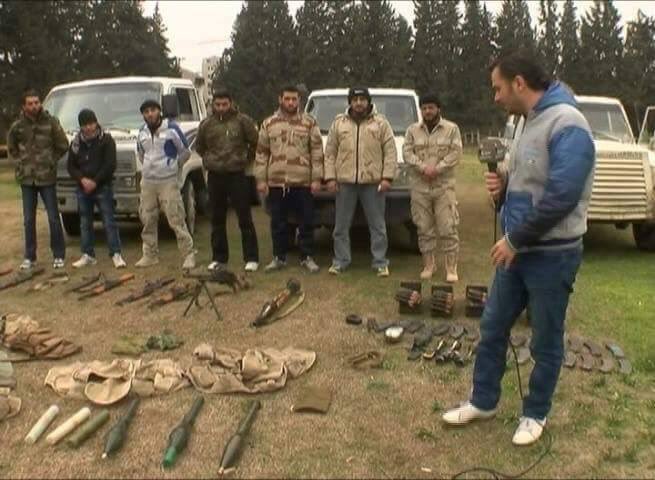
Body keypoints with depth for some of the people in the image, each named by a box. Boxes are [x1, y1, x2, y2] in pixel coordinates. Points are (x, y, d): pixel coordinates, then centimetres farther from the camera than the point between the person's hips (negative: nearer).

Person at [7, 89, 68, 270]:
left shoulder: (51, 122, -5)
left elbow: (63, 145, 4)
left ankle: (59, 255, 12)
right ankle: (29, 257, 18)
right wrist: (18, 163, 6)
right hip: (26, 179, 2)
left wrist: (51, 161, 1)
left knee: (53, 218, 1)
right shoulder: (17, 126, 0)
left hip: (47, 178, -2)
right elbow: (11, 148, 16)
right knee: (28, 220, 8)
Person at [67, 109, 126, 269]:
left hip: (102, 188, -4)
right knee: (85, 223, 9)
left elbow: (110, 165, -10)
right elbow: (71, 166, 8)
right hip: (83, 189, 5)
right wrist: (82, 179, -11)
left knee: (109, 222, -5)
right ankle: (88, 255, 17)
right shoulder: (76, 142, 8)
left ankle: (116, 254, -2)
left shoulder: (106, 140, -4)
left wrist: (95, 181, -15)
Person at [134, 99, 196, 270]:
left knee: (176, 220, -9)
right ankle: (150, 255, 21)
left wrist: (174, 166, 7)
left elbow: (185, 152, -1)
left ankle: (189, 254, -3)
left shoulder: (171, 129, -8)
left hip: (168, 182, -6)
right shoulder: (142, 132, 10)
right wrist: (149, 168, 16)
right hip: (147, 182, 6)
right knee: (147, 221, 10)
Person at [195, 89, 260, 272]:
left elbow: (255, 142, 3)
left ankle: (251, 258, 5)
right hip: (215, 176, 4)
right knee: (217, 220, 10)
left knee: (245, 218, -1)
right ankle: (219, 258, 19)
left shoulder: (242, 121, -4)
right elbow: (199, 147, 21)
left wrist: (247, 160, 5)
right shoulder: (206, 124, 7)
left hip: (237, 175, -4)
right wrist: (209, 160, 12)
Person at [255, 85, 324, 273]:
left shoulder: (310, 123, 4)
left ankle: (307, 257, 16)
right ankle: (279, 257, 21)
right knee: (278, 223, 9)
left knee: (306, 222, 4)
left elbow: (317, 152, 1)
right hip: (276, 182, 2)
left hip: (303, 182, -1)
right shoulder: (269, 124, 9)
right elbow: (261, 153, 8)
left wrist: (316, 178, -6)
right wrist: (261, 179, 2)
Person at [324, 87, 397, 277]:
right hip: (345, 182, 2)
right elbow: (330, 153, 8)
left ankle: (380, 262, 11)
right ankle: (340, 261, 16)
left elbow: (390, 152, 1)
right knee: (341, 225, 6)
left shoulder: (381, 123, 5)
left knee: (377, 225, 3)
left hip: (373, 182, -1)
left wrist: (387, 177, -8)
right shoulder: (339, 123, 10)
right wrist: (330, 177, -1)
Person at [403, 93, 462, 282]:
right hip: (419, 186, 2)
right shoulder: (413, 130, 10)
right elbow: (407, 153, 0)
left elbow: (455, 153, -5)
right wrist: (423, 168, -15)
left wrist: (437, 169, -16)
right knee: (424, 228, 6)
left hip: (444, 185, -2)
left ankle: (451, 268, 1)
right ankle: (428, 265, 17)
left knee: (447, 228, -5)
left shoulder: (452, 129, 4)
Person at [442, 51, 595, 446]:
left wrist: (514, 239, -18)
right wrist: (504, 183, -2)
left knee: (546, 341, 9)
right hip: (517, 250, 9)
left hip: (551, 255, -9)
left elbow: (561, 196, -26)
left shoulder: (566, 124, -19)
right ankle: (483, 401, 31)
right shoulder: (532, 122, 10)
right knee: (492, 328, 15)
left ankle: (536, 414, 28)